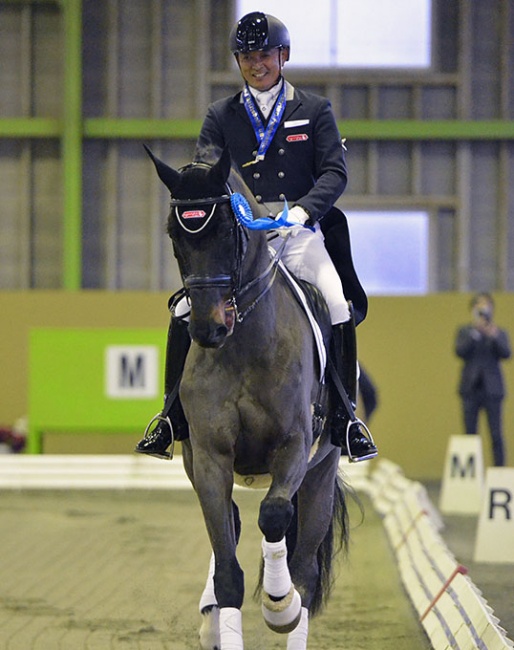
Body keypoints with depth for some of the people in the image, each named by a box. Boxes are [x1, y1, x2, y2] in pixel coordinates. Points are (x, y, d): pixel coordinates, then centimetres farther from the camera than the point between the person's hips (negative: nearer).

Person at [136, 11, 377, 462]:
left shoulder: (315, 111, 10)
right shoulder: (221, 117, 14)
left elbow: (334, 172, 0)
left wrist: (304, 209, -19)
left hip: (300, 235, -1)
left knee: (340, 307, -23)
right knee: (186, 313, -14)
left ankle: (344, 417, -12)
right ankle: (173, 417, -1)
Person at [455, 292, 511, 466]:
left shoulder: (500, 333, 8)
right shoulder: (465, 332, 9)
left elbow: (506, 354, -9)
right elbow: (460, 351, -8)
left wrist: (494, 337, -26)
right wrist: (475, 333, -18)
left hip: (492, 389, -1)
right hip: (471, 388, 1)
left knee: (496, 435, -4)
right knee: (470, 434, 3)